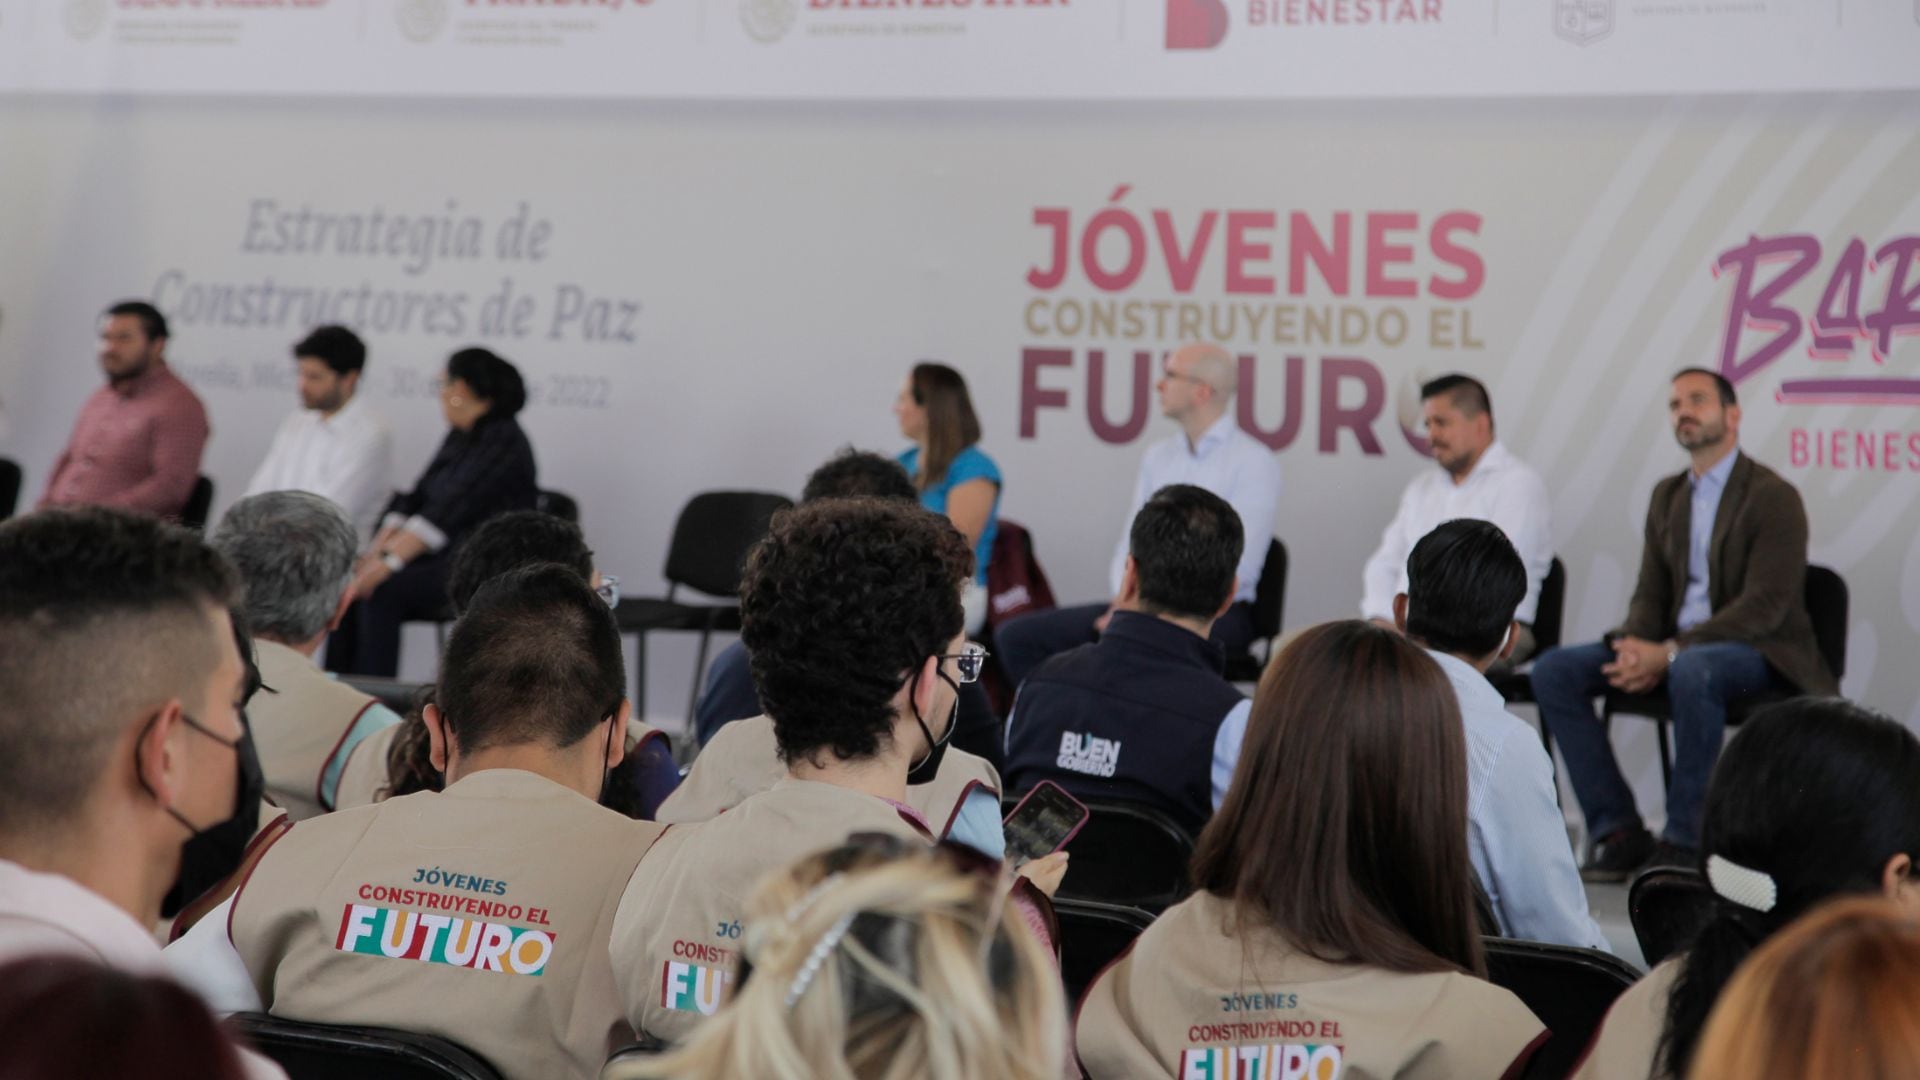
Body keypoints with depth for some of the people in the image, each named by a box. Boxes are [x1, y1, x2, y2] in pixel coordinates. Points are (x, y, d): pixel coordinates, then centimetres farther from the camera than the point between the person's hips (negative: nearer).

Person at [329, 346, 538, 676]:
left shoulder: (504, 442, -13)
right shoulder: (459, 438, 16)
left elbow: (449, 512, -22)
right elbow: (416, 498, 11)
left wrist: (389, 562, -26)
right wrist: (376, 551, -3)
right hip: (445, 560, 9)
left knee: (383, 591, -26)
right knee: (349, 584, -11)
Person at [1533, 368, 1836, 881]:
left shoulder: (1773, 496, -9)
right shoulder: (1668, 495, 14)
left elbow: (1764, 607, -18)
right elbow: (1650, 593, 13)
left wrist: (1671, 653, -26)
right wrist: (1637, 646, -11)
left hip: (1760, 652, -7)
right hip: (1676, 647, 7)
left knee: (1693, 670, -41)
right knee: (1553, 670, -12)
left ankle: (1684, 840, -28)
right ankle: (1618, 832, -11)